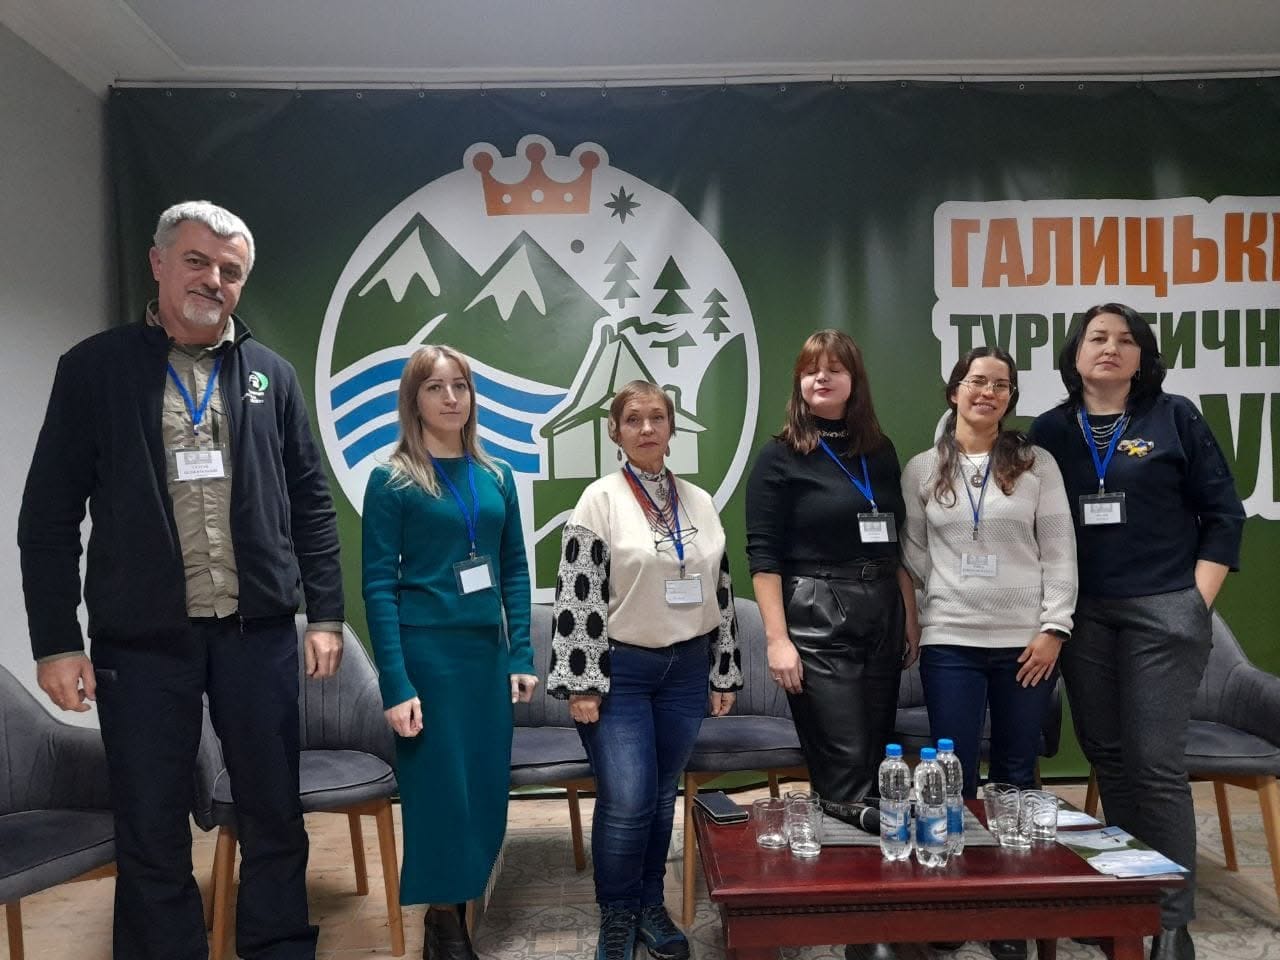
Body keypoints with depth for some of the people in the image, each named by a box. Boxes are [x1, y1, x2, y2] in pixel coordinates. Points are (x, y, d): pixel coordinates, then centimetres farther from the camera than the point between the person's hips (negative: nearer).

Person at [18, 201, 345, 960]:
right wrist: (55, 640, -5)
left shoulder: (272, 374, 7)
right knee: (152, 832, 9)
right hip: (141, 639, -1)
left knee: (275, 817, 12)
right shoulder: (95, 367, 1)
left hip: (258, 633, 2)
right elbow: (50, 514, -1)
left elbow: (311, 503, 8)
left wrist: (326, 613, 2)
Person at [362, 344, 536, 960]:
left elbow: (515, 571, 11)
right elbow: (378, 585, -9)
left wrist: (521, 656, 4)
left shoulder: (496, 477, 9)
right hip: (427, 653, -5)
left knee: (486, 794, 9)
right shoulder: (391, 480, -5)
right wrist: (395, 684, -15)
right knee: (441, 793, 3)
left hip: (489, 653, 5)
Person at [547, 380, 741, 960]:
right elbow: (577, 596, -10)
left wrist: (725, 672, 11)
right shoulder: (600, 500, -7)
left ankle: (651, 905, 30)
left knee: (663, 797, 12)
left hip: (685, 670, 4)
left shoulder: (700, 502, 7)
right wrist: (581, 685, -14)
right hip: (620, 670, -4)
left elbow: (720, 591, 12)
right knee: (626, 803, -5)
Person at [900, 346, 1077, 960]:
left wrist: (1053, 628, -7)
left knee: (1016, 780, 8)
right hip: (950, 641, 0)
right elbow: (914, 551, 10)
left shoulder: (1037, 465, 3)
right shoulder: (922, 470, 5)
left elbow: (1059, 553, 0)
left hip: (1026, 642, 0)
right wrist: (951, 593, -2)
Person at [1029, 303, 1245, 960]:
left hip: (1163, 612, -3)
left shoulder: (1174, 418, 1)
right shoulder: (1050, 430, 7)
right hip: (1083, 615, 3)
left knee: (1157, 764, -4)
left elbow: (1222, 513, 1)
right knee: (1107, 758, 11)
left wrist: (1198, 600, -5)